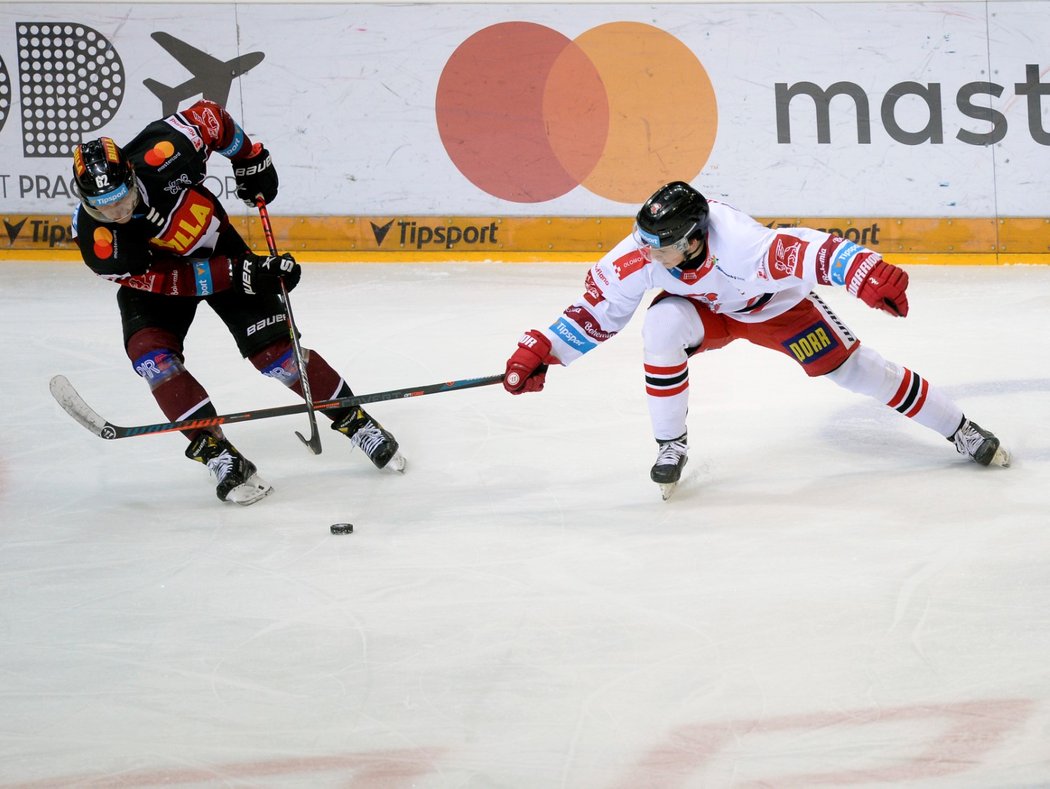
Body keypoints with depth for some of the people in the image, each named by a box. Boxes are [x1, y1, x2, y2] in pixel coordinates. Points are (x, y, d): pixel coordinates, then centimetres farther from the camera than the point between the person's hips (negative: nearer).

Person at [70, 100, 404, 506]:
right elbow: (173, 280, -28)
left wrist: (251, 160, -4)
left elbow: (208, 116, -15)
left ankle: (356, 422, 11)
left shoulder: (159, 156, -35)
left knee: (274, 351, -6)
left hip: (217, 245, 0)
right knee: (151, 352, -25)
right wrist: (240, 274, -33)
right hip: (155, 277, 0)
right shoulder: (98, 241, -33)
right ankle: (217, 454, -19)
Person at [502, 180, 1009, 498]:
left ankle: (961, 430, 9)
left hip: (776, 305, -3)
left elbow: (812, 251, -47)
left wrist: (867, 274, -63)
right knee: (662, 326, -29)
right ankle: (670, 447, -11)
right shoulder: (638, 257, -30)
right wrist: (540, 351, -20)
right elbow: (597, 310, -16)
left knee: (852, 366, -7)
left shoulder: (745, 247, -44)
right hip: (705, 309, 3)